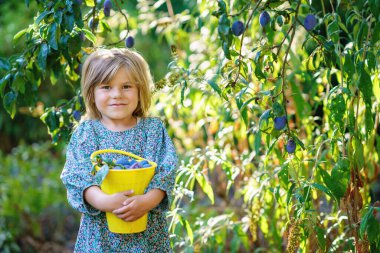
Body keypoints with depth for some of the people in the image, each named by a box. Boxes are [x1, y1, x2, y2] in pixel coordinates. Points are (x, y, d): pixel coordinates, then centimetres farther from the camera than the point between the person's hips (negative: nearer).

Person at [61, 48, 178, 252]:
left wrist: (147, 200, -23)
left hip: (147, 228, 1)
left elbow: (165, 170, -5)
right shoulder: (86, 131, 3)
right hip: (100, 230, 0)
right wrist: (102, 200, -25)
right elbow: (76, 175, -8)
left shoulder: (154, 128, 4)